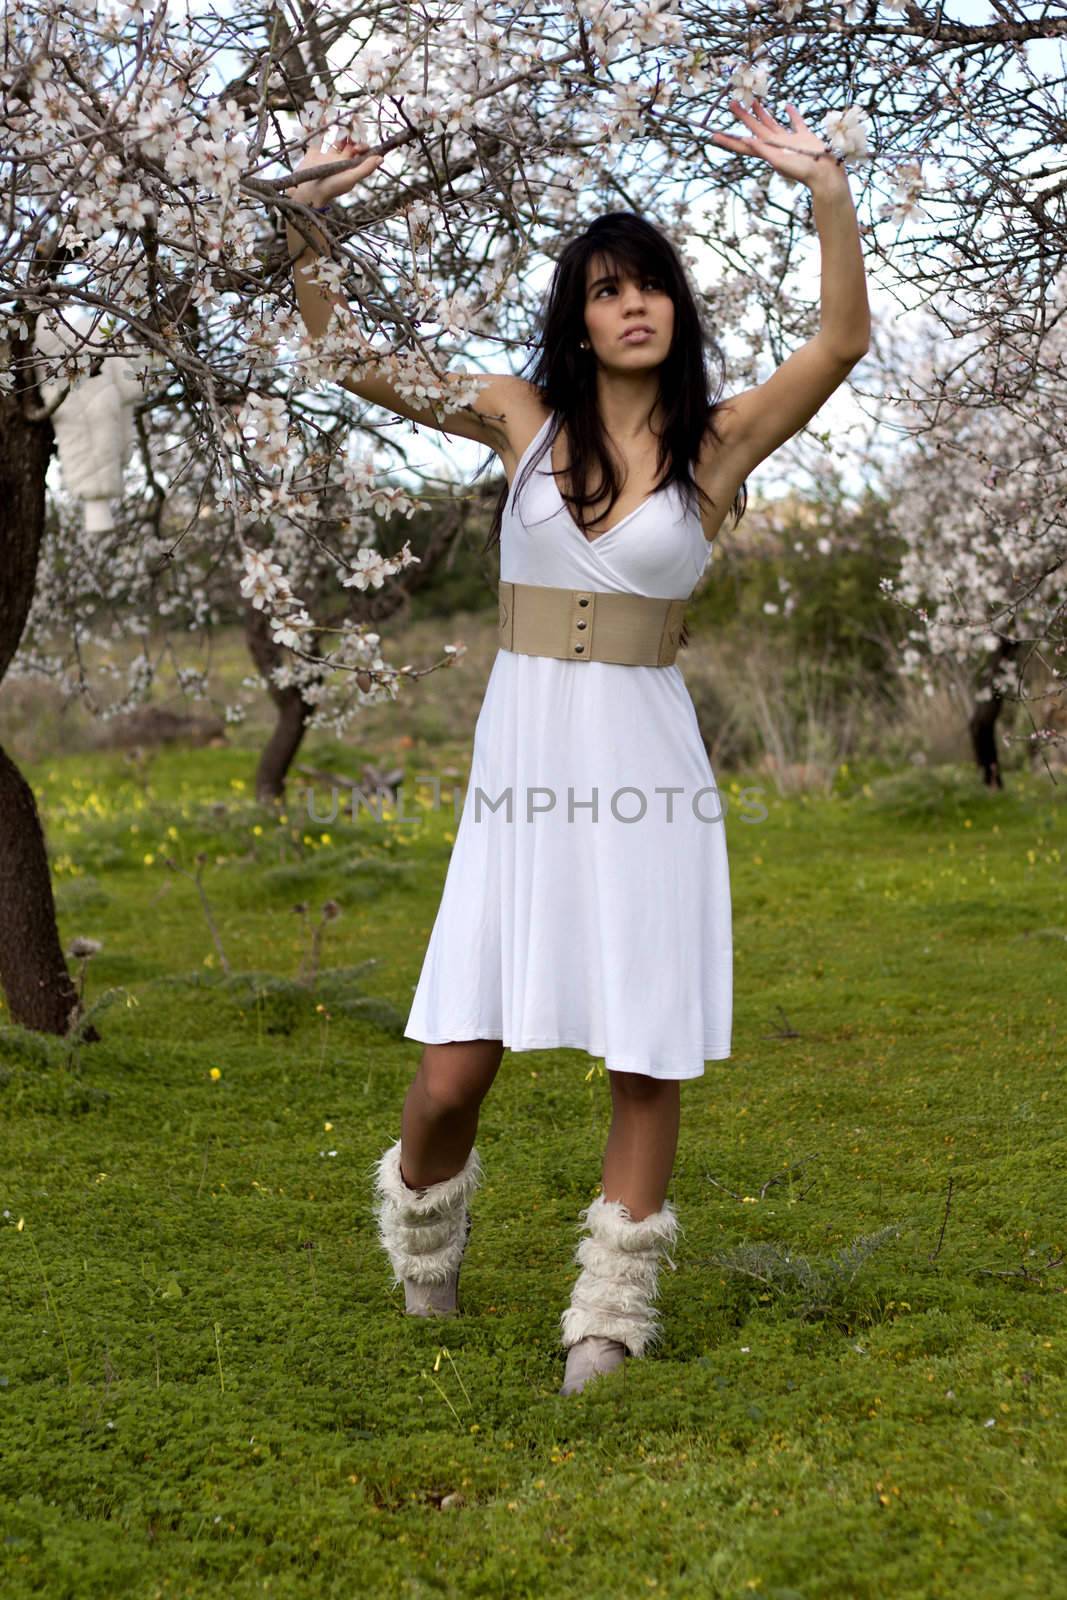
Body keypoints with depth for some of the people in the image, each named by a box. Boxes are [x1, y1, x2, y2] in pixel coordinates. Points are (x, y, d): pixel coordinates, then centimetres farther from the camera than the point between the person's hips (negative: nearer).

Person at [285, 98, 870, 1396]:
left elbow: (843, 339, -11)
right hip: (521, 752, 0)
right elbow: (351, 360, 5)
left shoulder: (721, 440, 2)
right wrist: (307, 224, -8)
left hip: (645, 755, 0)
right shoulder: (521, 416, 5)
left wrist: (827, 190, -22)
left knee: (648, 1055, 4)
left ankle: (613, 1302, 22)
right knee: (454, 1067, -2)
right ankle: (424, 1237, 31)